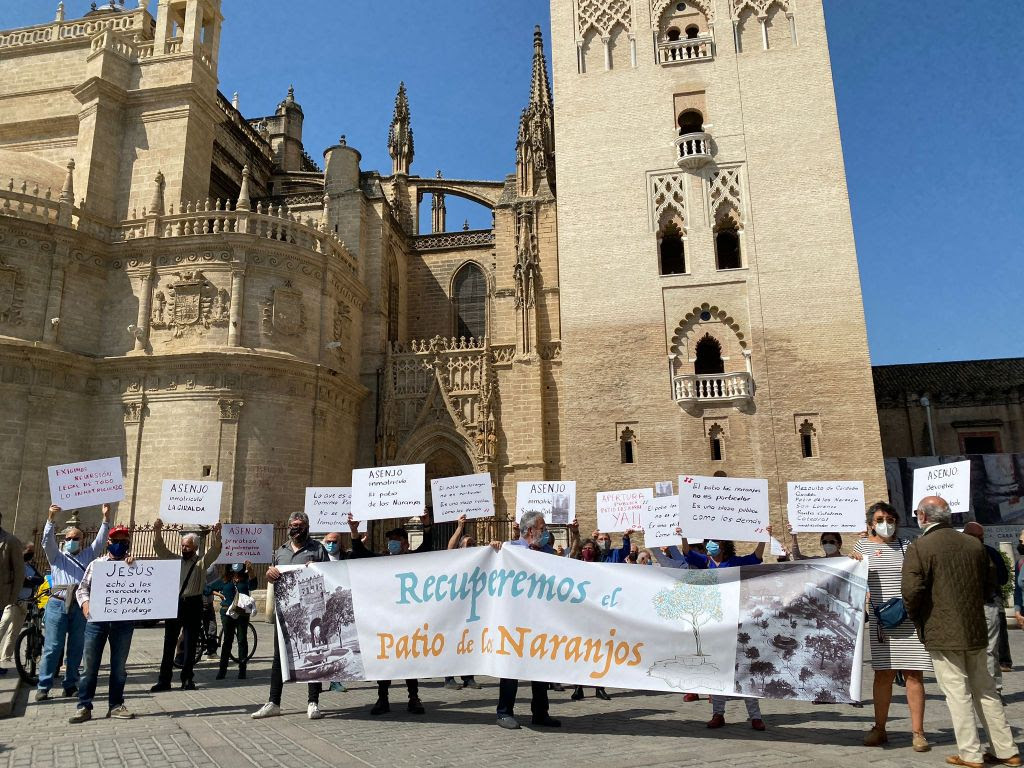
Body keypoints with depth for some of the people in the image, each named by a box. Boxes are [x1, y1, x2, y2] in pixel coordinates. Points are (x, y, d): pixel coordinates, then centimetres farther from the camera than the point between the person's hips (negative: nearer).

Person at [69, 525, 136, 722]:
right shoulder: (96, 564, 11)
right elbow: (82, 588, 8)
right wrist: (85, 603, -11)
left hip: (123, 621, 0)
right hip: (97, 620, 0)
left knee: (119, 666, 7)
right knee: (90, 665, 3)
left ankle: (116, 705, 16)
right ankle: (84, 707, 12)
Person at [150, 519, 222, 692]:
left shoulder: (201, 562, 3)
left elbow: (215, 551, -12)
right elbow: (159, 548, 2)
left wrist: (216, 535, -31)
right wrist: (157, 531, -15)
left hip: (193, 605, -2)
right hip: (174, 603, 2)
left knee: (190, 644, 4)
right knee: (169, 643, 5)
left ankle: (187, 679, 13)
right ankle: (164, 680, 10)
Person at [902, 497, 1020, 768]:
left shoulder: (919, 548, -15)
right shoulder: (974, 544, 5)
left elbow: (911, 591, -19)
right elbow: (990, 583, 12)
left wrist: (914, 617, -1)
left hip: (942, 633, -6)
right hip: (976, 631, 6)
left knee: (958, 693, 3)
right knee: (985, 690, 17)